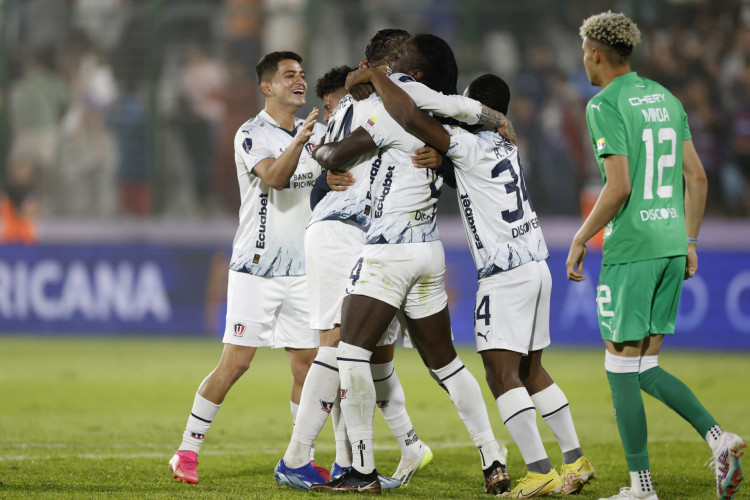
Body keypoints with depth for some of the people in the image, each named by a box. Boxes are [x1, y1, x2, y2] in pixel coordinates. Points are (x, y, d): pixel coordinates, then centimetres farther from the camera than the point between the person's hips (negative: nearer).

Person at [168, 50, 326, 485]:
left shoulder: (317, 132, 11)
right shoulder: (252, 134, -9)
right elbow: (273, 177, -25)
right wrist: (299, 141, -42)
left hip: (301, 269, 6)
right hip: (256, 268, -6)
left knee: (307, 363, 2)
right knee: (236, 362, -9)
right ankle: (188, 450, 1)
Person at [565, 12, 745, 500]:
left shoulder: (605, 106, -9)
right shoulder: (667, 100, 14)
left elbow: (619, 186, -18)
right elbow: (697, 177, 13)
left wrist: (580, 239, -8)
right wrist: (689, 244, 19)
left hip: (630, 249, -8)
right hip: (671, 247, 8)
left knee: (621, 368, 1)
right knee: (644, 368, 14)